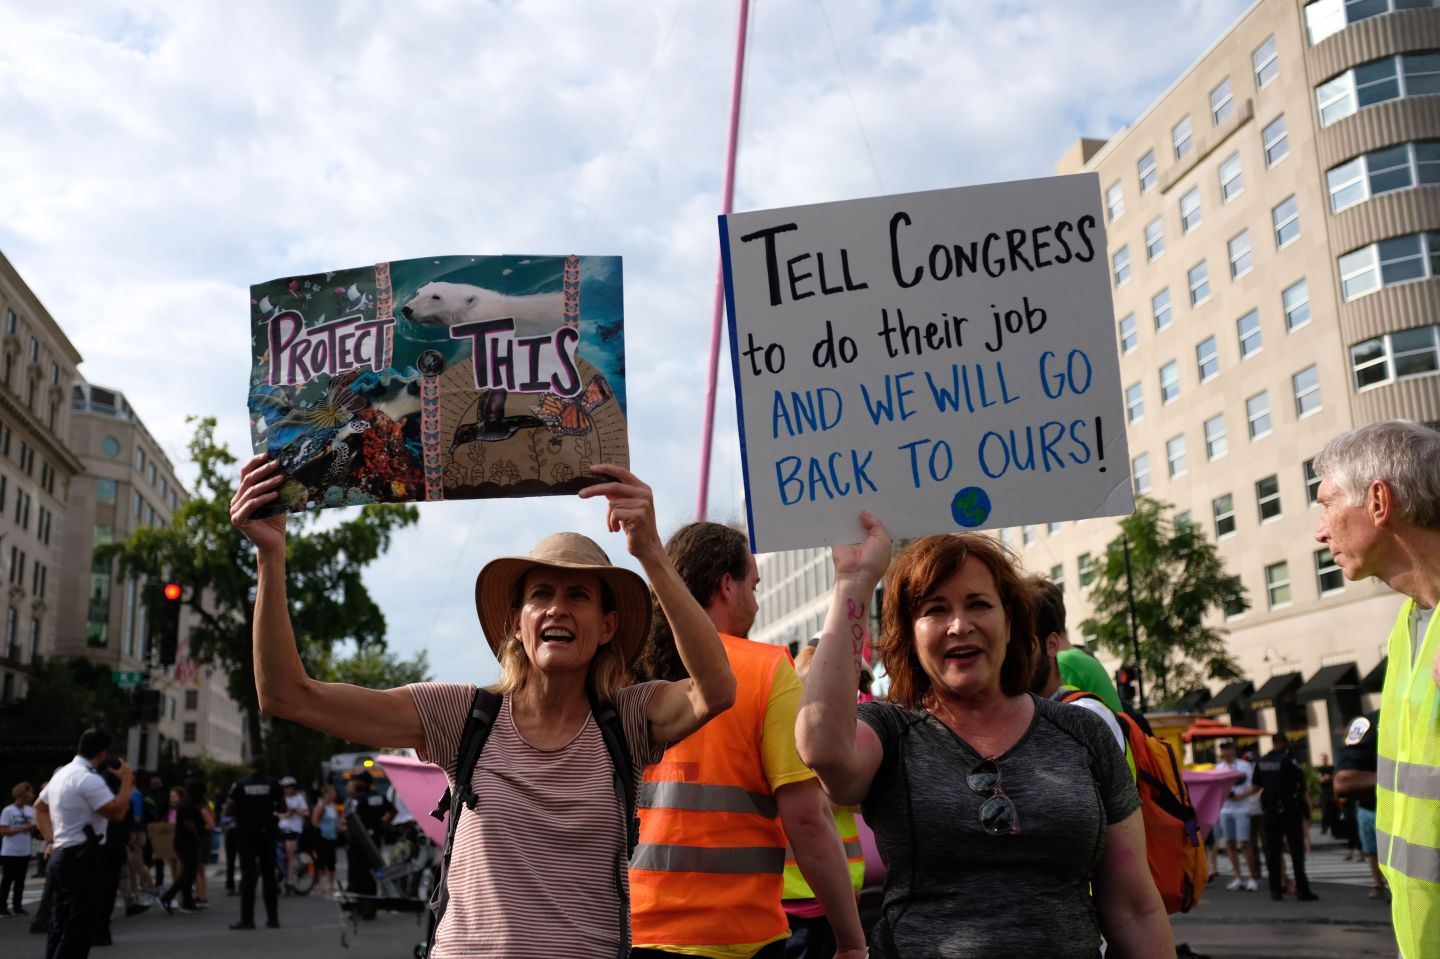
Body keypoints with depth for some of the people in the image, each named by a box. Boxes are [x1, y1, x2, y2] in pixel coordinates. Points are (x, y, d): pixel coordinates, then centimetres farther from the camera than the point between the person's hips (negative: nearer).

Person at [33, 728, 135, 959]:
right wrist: (126, 779, -12)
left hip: (61, 856, 11)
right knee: (79, 930, -8)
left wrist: (51, 839, 18)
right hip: (80, 860, -11)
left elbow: (39, 807, 26)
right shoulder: (89, 778, -18)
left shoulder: (62, 773, 15)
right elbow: (117, 812, -23)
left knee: (60, 928, 13)